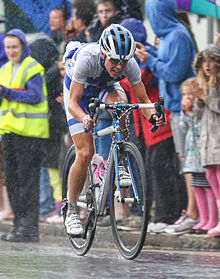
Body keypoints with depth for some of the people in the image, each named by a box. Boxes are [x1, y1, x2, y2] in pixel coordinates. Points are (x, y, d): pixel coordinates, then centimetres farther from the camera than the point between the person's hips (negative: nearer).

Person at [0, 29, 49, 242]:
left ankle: (30, 228, -7)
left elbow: (35, 96, -17)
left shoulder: (33, 68, -7)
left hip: (29, 130, -8)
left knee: (27, 178, -8)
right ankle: (19, 223, 15)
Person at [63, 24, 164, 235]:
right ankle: (71, 211, 2)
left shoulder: (130, 64, -30)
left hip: (106, 89, 3)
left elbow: (143, 99, -21)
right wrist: (84, 119, -60)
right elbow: (72, 103, -39)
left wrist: (152, 115, -44)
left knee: (120, 103, -36)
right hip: (79, 90, -2)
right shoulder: (86, 58, -40)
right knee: (85, 154, -15)